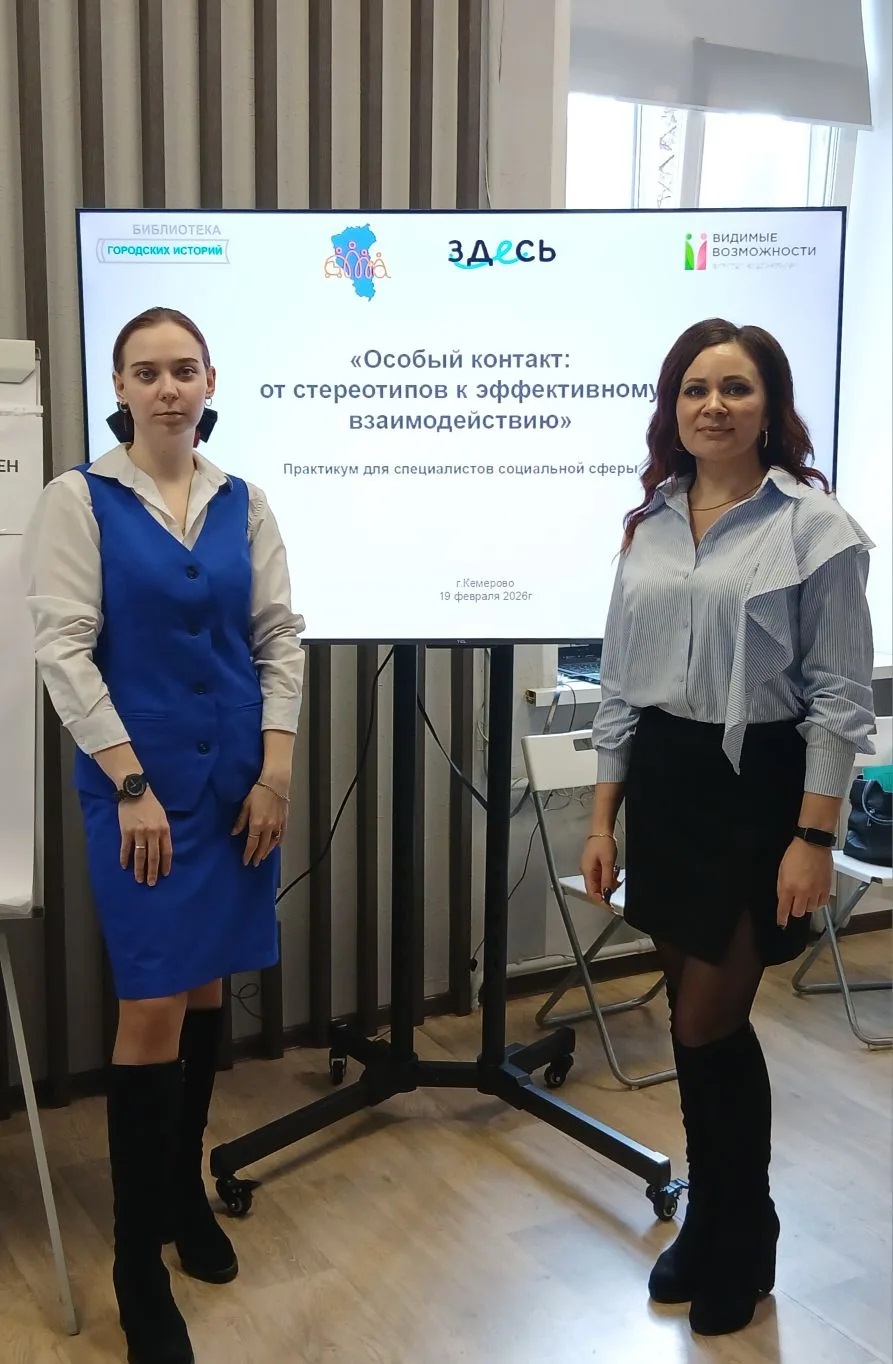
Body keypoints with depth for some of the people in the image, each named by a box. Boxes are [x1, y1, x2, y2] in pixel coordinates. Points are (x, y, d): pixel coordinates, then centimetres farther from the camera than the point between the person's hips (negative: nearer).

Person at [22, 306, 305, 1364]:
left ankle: (186, 1192, 34)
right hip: (139, 779, -4)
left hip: (239, 779, 4)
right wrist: (131, 784, -13)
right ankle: (139, 1263, 13)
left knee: (208, 990, 13)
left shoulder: (243, 503, 7)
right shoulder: (78, 498, -3)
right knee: (154, 1007, -3)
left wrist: (276, 772, -2)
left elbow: (280, 638, 6)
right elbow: (63, 647, -8)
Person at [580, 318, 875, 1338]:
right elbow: (619, 681, 10)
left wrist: (814, 839, -14)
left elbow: (839, 697, -9)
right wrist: (603, 817, 8)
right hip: (664, 785, 5)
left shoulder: (814, 525, -8)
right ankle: (710, 1223, 34)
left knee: (709, 1026, 0)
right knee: (696, 1022, 14)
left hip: (760, 789, -5)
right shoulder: (648, 524, 7)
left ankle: (739, 1244, 26)